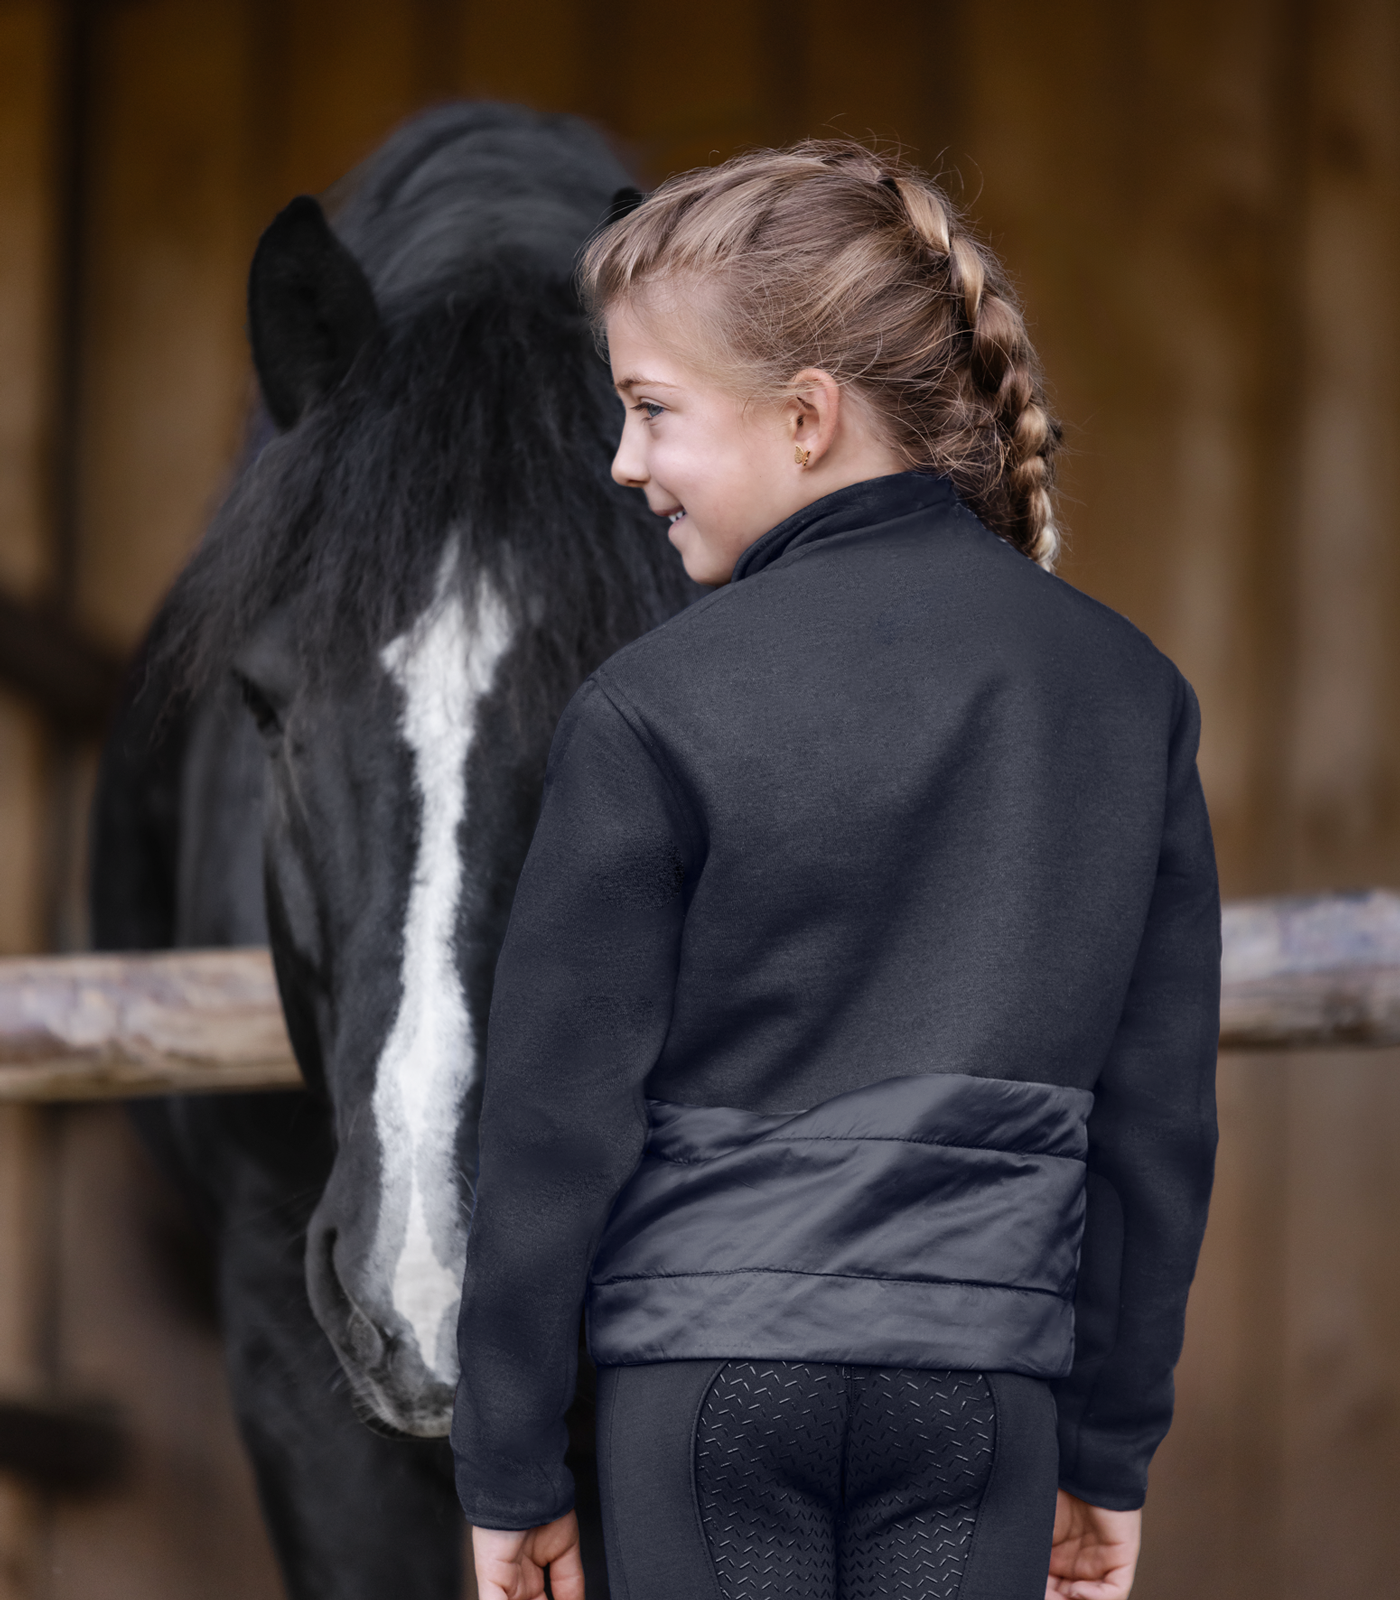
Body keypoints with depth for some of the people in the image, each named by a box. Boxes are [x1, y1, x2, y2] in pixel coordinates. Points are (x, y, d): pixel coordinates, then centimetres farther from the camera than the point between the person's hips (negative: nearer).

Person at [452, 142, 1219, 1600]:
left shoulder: (654, 713, -9)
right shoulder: (1124, 690, 5)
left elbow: (558, 1115, -6)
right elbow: (1160, 1108, 8)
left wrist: (510, 1471, 3)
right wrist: (1112, 1450, 15)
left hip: (710, 1367, -3)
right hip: (984, 1370, 3)